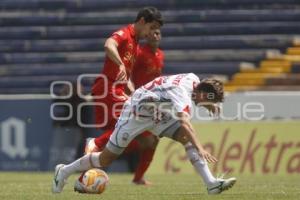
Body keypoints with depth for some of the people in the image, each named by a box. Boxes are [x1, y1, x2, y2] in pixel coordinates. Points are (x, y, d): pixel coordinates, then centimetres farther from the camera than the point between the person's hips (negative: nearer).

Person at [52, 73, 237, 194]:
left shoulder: (194, 79, -10)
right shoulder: (181, 93, -36)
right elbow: (185, 122, -51)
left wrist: (208, 104, 0)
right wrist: (200, 149, -60)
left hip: (157, 113, 8)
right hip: (135, 113, -8)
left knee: (186, 138, -14)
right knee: (106, 159, 2)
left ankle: (211, 183, -19)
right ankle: (64, 171, 24)